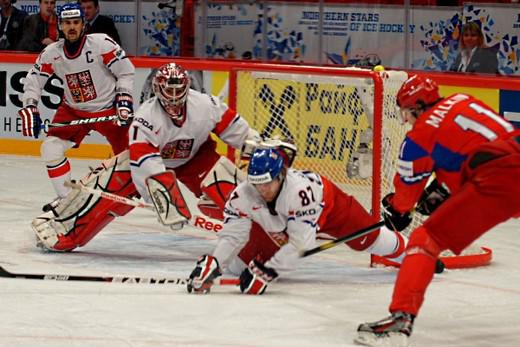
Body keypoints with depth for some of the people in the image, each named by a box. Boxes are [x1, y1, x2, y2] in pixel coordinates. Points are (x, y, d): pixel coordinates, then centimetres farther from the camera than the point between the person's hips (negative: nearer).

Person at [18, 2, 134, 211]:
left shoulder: (101, 43, -19)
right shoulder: (51, 53, -9)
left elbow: (126, 71, -12)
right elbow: (34, 81, -1)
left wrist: (124, 99, -19)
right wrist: (29, 109, -13)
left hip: (107, 108, -3)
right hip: (73, 110, 3)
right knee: (51, 149, -10)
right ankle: (65, 196, 6)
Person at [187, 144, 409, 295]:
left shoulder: (299, 190, -46)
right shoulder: (243, 196, -34)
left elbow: (301, 243, -45)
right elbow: (232, 235, -32)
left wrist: (267, 272, -49)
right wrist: (212, 264, -49)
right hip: (275, 225, 3)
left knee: (367, 239, 11)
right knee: (240, 264, -2)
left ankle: (405, 251, 40)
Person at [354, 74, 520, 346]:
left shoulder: (421, 135, 5)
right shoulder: (462, 102, 20)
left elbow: (409, 184, 20)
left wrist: (397, 211, 40)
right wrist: (442, 189, 34)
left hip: (496, 181, -7)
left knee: (426, 239, -4)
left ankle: (402, 318, -17)